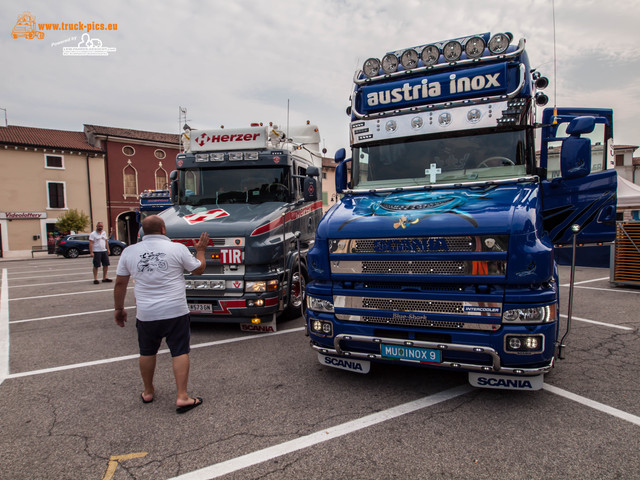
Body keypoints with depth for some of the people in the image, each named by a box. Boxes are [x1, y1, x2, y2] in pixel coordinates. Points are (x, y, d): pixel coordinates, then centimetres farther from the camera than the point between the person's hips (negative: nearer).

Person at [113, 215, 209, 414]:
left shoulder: (129, 252, 2)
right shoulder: (177, 249, -7)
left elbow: (120, 283, 8)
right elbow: (198, 269, 4)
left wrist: (119, 309, 20)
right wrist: (200, 250, 20)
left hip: (146, 314, 3)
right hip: (176, 312, -3)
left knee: (147, 353, 20)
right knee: (180, 352, 5)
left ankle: (148, 392, 35)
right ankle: (182, 397, 3)